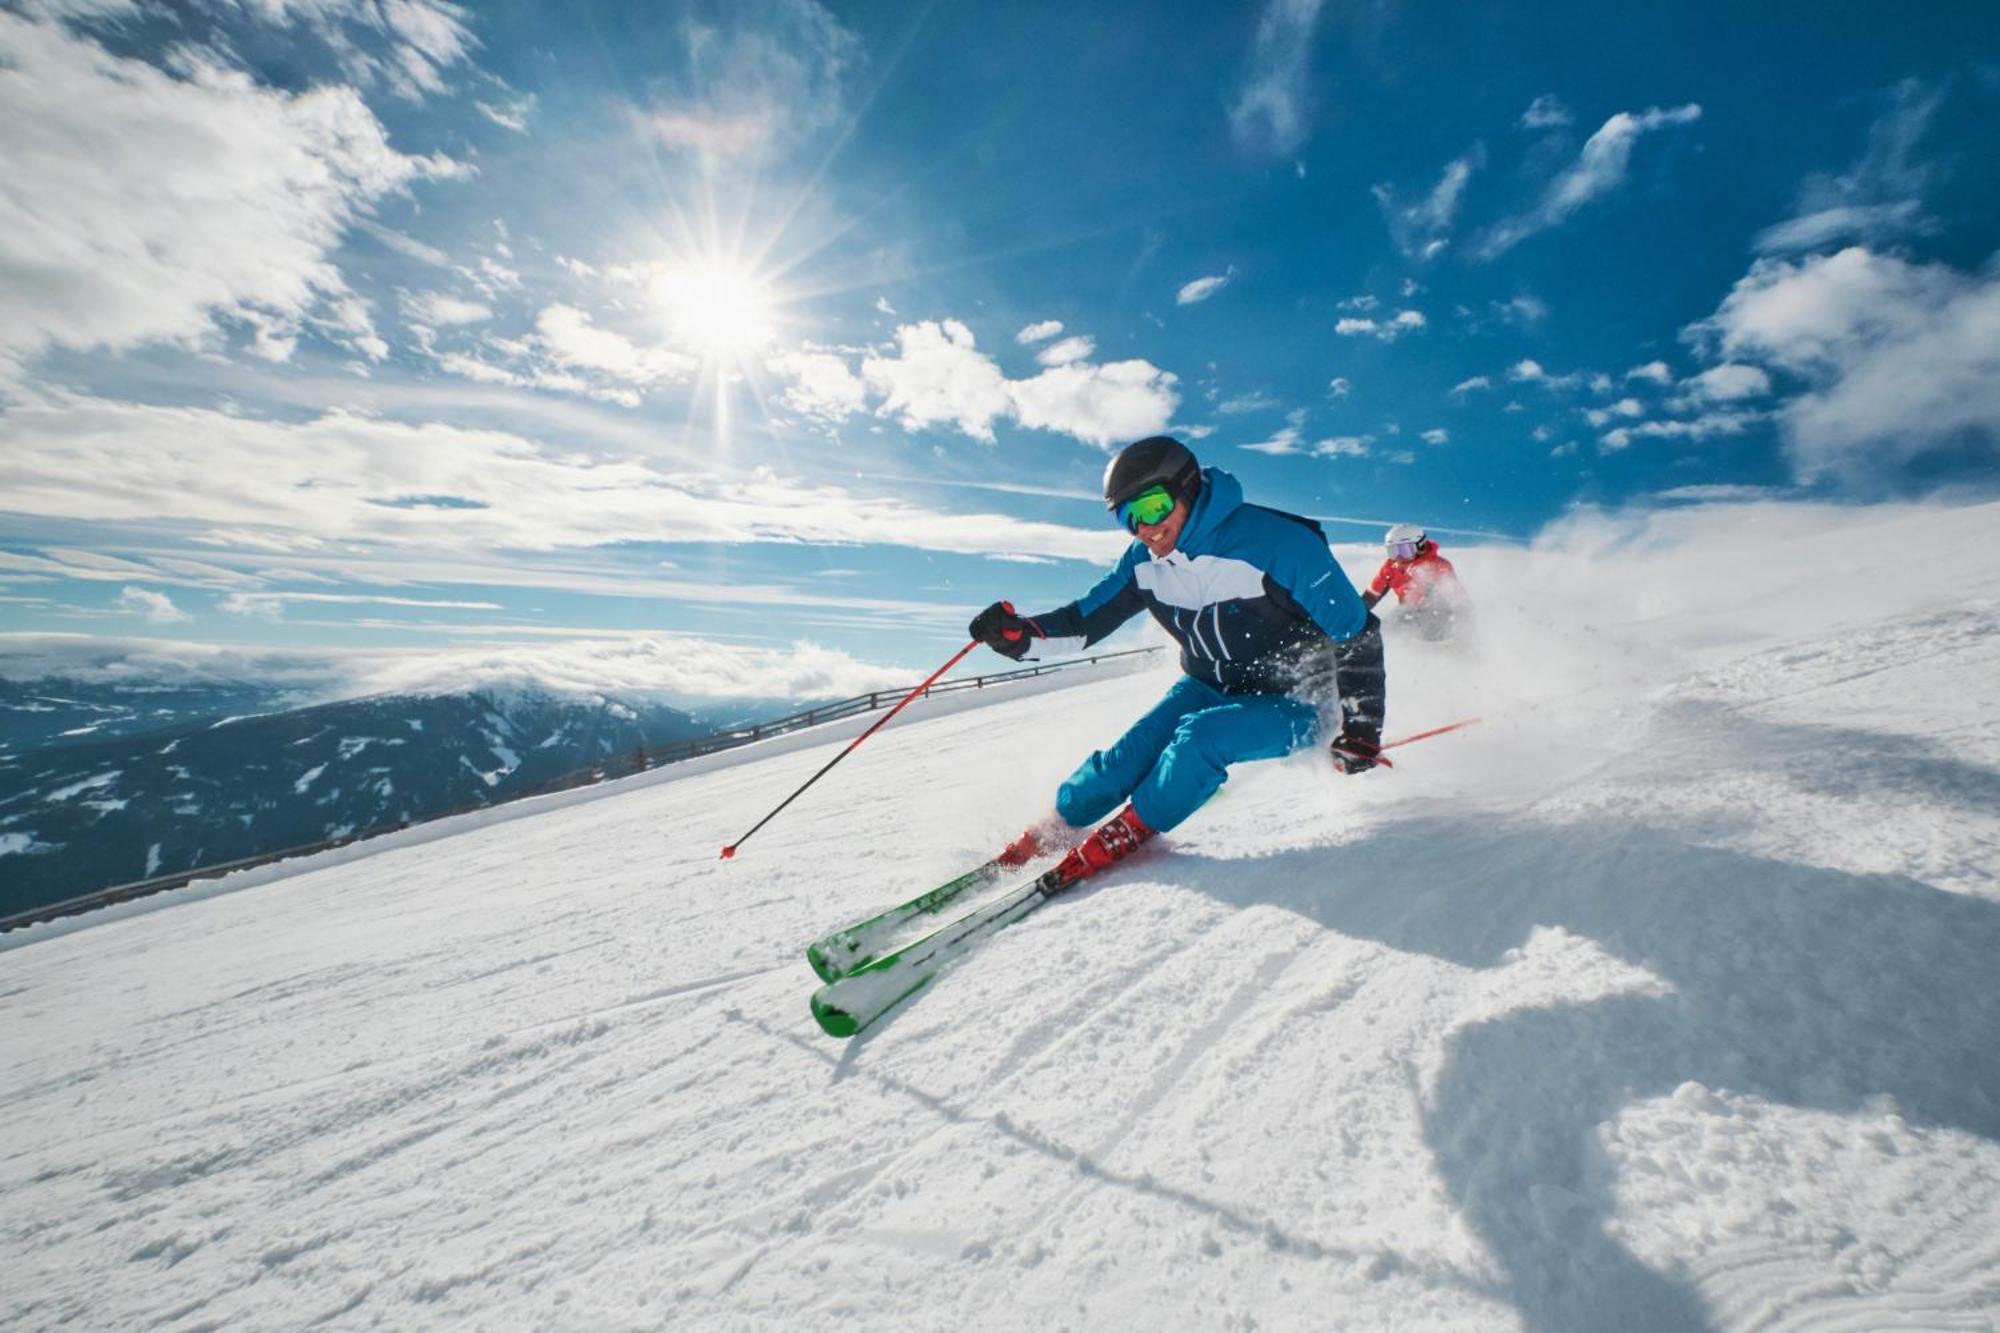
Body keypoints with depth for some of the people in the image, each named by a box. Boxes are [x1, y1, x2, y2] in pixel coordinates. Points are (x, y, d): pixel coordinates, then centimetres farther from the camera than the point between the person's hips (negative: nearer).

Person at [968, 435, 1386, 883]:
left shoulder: (1275, 542, -26)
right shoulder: (1144, 561, -9)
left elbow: (1357, 630, -18)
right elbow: (1085, 619, -3)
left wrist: (1361, 726, -18)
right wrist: (1020, 635, -22)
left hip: (1289, 704, -4)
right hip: (1207, 690, 5)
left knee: (1202, 734, -31)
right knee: (1130, 754, -14)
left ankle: (1128, 832, -11)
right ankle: (1055, 825, 7)